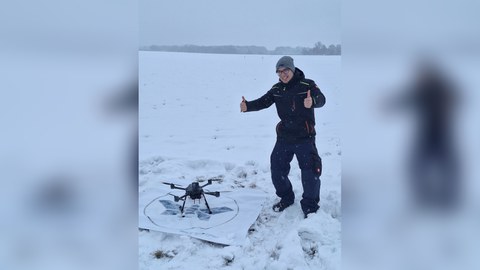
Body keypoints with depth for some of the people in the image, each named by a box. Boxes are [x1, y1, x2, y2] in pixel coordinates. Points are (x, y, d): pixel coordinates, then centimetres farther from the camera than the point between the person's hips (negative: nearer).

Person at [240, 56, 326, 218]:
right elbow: (263, 102, -3)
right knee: (277, 168, 11)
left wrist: (312, 101, -50)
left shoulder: (307, 85, -11)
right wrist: (247, 106, -23)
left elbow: (321, 99, -26)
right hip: (284, 137, 5)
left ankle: (310, 207, 15)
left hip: (305, 138, -5)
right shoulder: (277, 89, 5)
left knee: (310, 172, -4)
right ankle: (286, 198, 33)